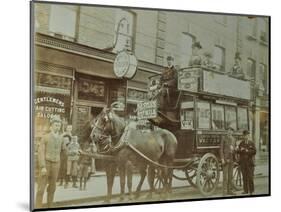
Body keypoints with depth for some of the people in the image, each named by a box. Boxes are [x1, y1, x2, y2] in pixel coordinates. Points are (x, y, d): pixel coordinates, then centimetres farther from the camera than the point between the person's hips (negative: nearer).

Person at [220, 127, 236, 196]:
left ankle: (229, 190, 18)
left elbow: (234, 149, 18)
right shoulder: (224, 139, -8)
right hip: (225, 159, -6)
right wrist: (222, 159, -17)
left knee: (230, 175, 10)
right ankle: (224, 192, -3)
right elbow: (221, 149, -10)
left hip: (231, 159, 6)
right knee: (225, 176, -7)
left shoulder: (233, 139, 10)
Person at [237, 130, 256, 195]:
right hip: (243, 162, 2)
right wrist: (240, 150, -12)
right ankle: (245, 190, 10)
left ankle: (251, 190, 5)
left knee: (250, 176, -4)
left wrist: (248, 151, -13)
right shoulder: (241, 143, 13)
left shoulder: (252, 143, 5)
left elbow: (254, 151, -2)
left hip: (250, 162, -2)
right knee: (244, 176, 4)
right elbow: (238, 151, 8)